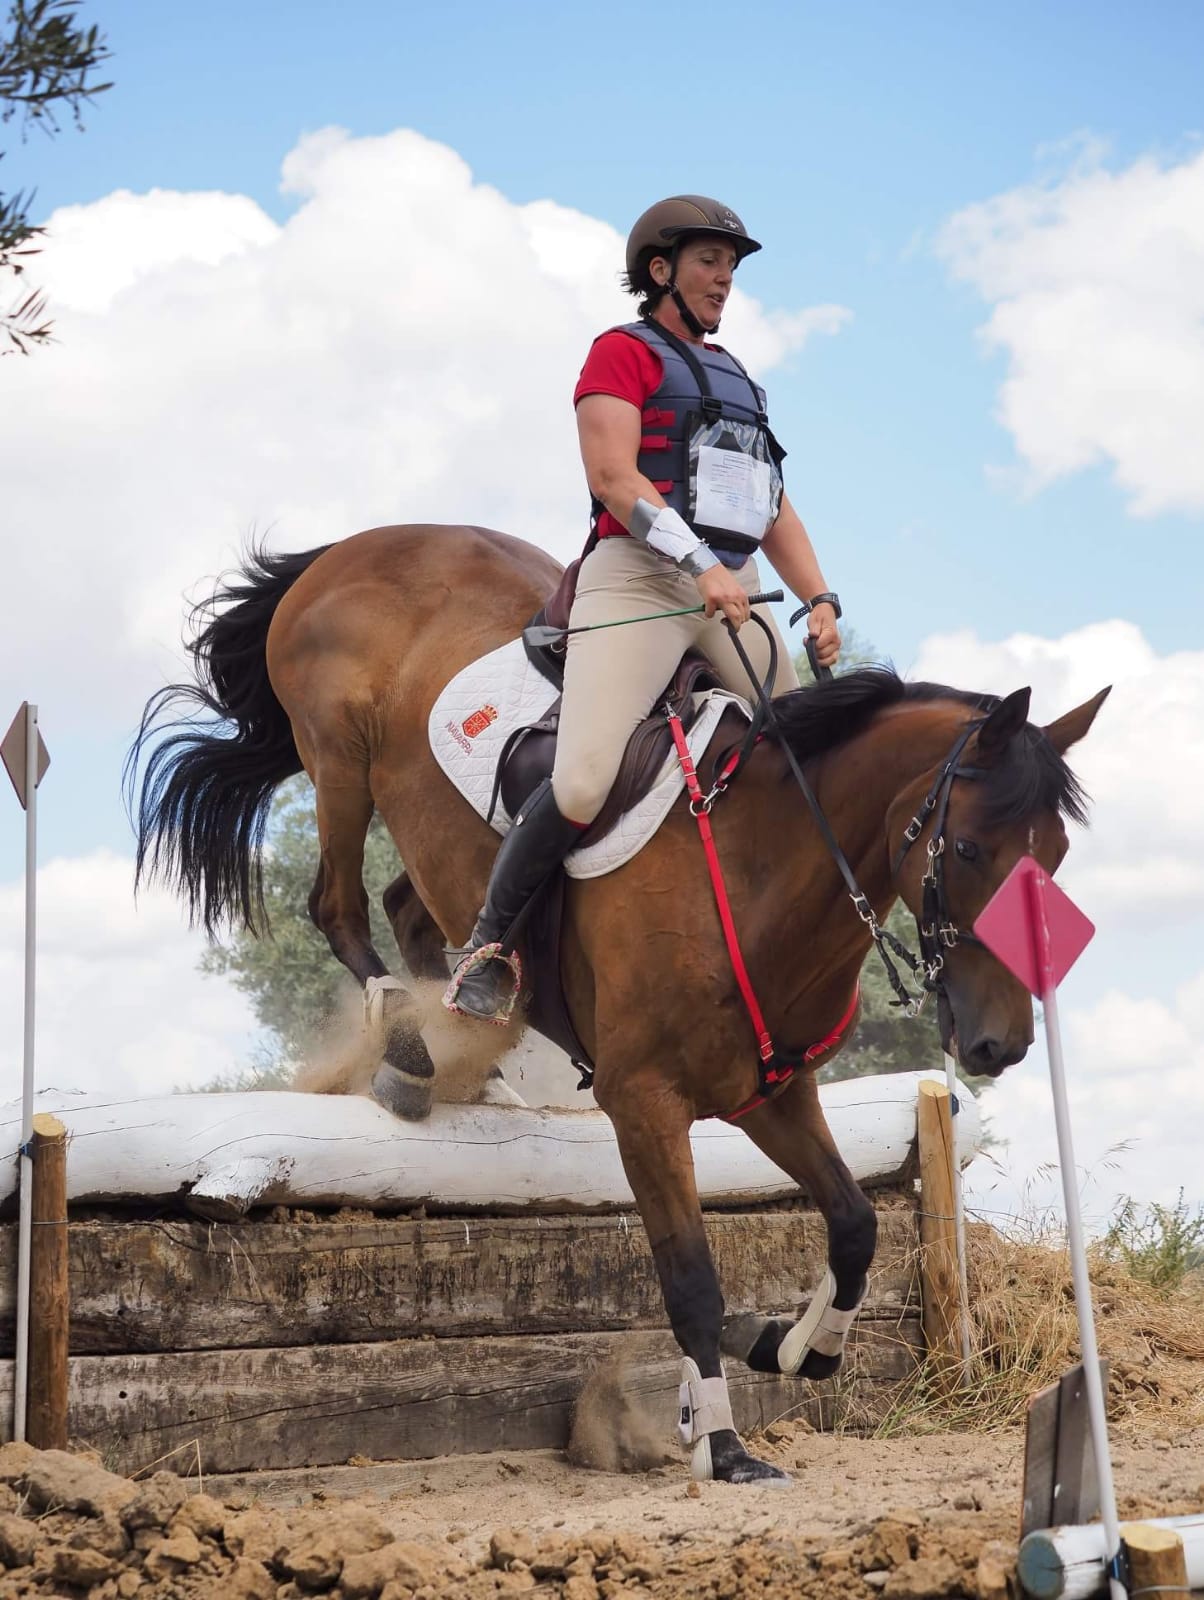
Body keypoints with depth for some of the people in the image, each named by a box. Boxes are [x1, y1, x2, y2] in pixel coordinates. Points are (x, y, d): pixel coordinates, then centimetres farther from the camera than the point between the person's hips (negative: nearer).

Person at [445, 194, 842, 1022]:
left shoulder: (735, 377, 27)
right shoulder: (623, 351, 6)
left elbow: (775, 510, 23)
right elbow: (613, 476, -9)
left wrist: (820, 599, 7)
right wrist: (702, 564, -20)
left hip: (734, 595, 7)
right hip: (639, 580, -7)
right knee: (584, 784, -22)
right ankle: (491, 943, -3)